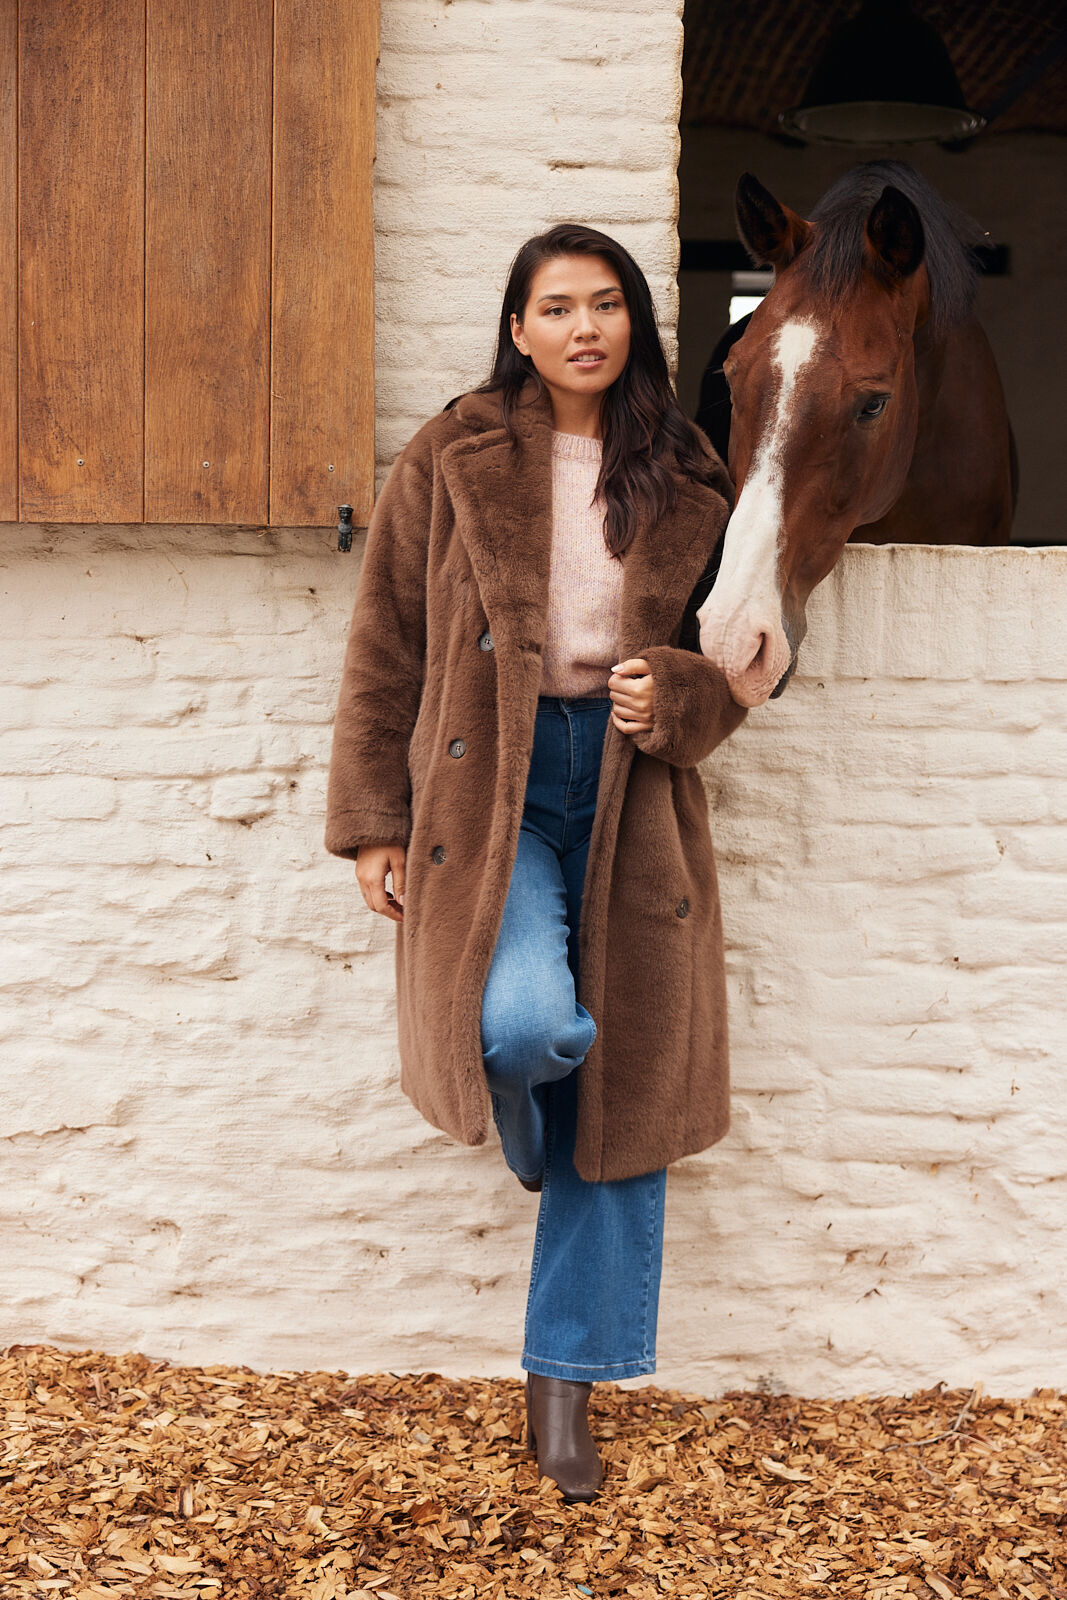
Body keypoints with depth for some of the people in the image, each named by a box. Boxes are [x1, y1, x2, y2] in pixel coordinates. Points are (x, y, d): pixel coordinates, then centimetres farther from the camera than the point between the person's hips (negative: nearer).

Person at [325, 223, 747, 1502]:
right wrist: (373, 823, -1)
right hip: (488, 786, -2)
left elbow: (733, 660, 14)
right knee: (526, 1022, -28)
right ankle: (525, 1142, 14)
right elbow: (383, 651, 3)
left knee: (623, 1085, 4)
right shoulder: (449, 462, 1)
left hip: (632, 799, 3)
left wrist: (674, 696, -9)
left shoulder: (686, 483, 7)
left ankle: (565, 1381, 21)